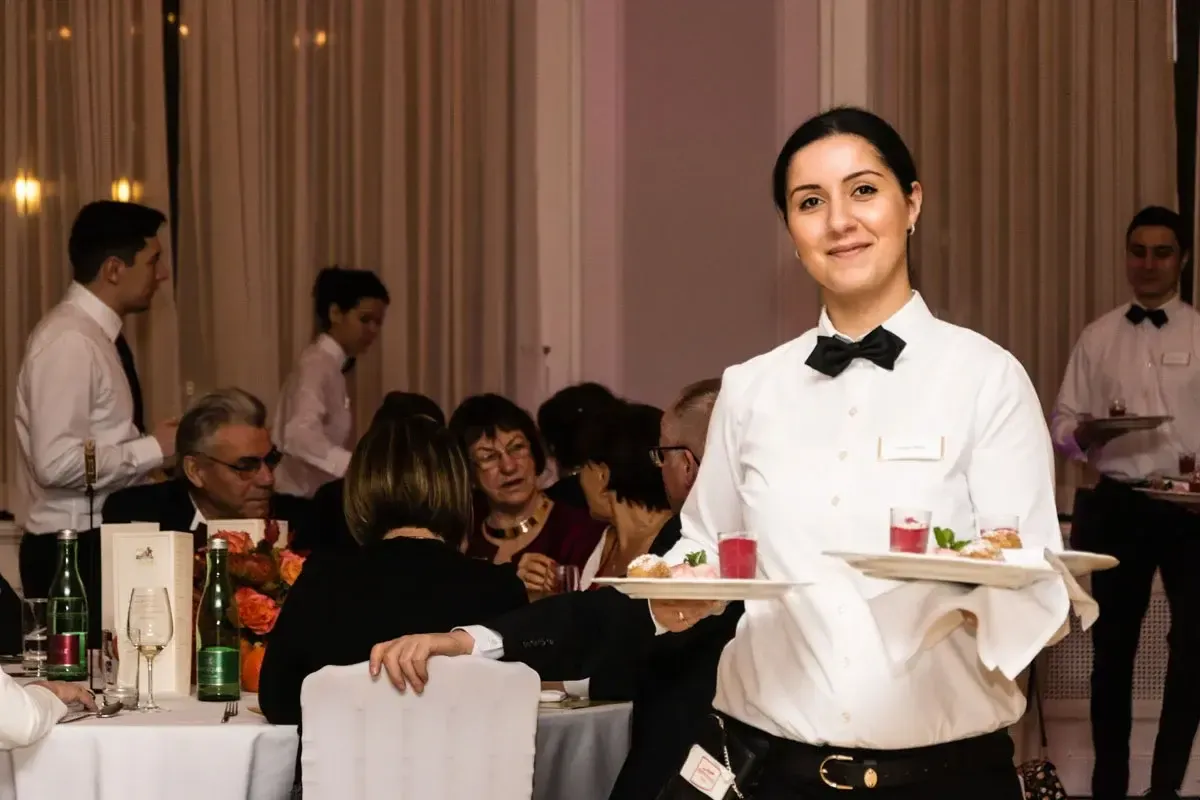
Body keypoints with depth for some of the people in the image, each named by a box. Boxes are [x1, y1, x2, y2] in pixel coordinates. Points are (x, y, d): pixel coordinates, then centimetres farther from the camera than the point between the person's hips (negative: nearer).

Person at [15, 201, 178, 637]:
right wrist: (152, 448, -16)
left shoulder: (96, 335, 12)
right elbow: (57, 463, -25)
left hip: (104, 542, 9)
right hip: (74, 552, -9)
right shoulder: (69, 342, -17)